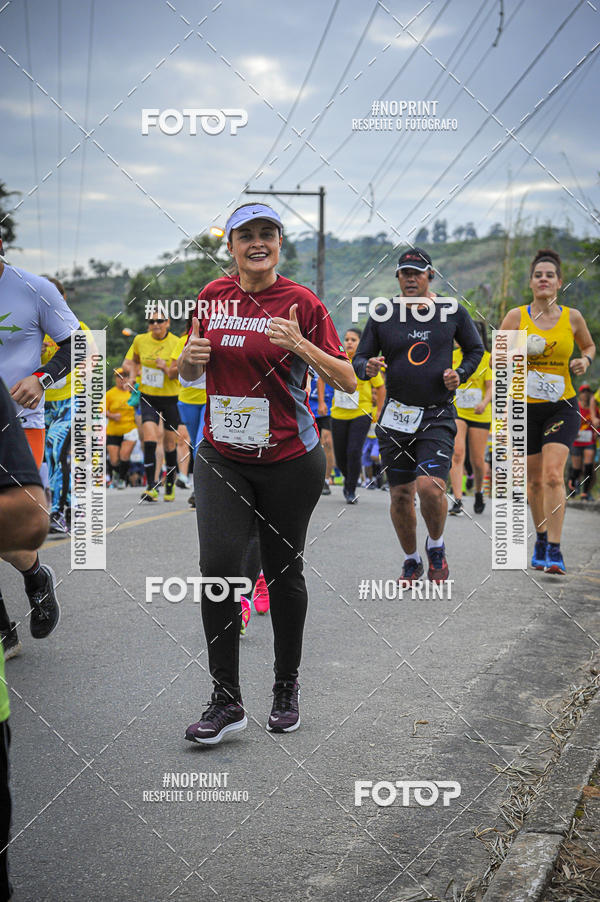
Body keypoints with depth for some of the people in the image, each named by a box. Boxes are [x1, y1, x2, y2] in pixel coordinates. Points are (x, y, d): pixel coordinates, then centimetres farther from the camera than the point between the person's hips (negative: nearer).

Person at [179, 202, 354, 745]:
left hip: (290, 460, -2)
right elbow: (188, 374, 19)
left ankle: (287, 689, 26)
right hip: (221, 458, 2)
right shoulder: (213, 296, 6)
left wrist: (300, 345, -21)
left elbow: (347, 381, -7)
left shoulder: (302, 303, -5)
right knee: (218, 564, -12)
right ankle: (226, 701, -4)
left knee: (285, 570, 8)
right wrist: (191, 356, -4)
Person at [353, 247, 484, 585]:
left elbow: (476, 350, 16)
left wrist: (460, 374, -3)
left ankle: (436, 546, 10)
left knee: (430, 487, -19)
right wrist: (367, 367, -17)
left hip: (438, 417, -2)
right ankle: (412, 560, 26)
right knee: (401, 495, 5)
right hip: (396, 417, 2)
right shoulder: (382, 317, 4)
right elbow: (359, 359, 7)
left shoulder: (453, 312, 4)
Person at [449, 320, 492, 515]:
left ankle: (479, 492, 34)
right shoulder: (452, 357, 5)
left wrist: (484, 403, -28)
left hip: (480, 415, -1)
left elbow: (491, 387, -11)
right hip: (455, 411, 1)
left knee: (477, 461, 3)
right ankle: (457, 501, -20)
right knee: (457, 453, -18)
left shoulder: (488, 359, -3)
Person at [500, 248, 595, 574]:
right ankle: (541, 538, 32)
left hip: (562, 407, -1)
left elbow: (589, 346, 19)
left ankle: (554, 550, -15)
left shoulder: (572, 317, 1)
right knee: (534, 480, 9)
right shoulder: (516, 316, -1)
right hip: (526, 408, 1)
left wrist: (585, 361, -2)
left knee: (553, 474, -17)